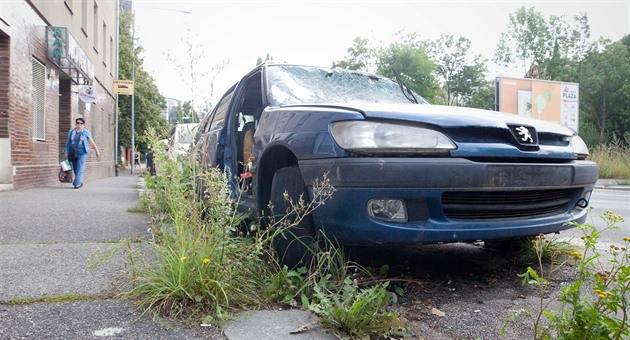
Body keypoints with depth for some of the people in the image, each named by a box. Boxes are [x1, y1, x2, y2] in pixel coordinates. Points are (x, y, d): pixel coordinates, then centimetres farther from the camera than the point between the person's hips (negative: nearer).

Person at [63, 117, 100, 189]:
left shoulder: (86, 132, 2)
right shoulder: (71, 132, 10)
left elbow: (92, 143, 4)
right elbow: (68, 143, 12)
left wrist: (97, 151, 2)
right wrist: (66, 152, 6)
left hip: (82, 153, -3)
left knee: (80, 168, -13)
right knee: (75, 169, 6)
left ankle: (77, 183, -15)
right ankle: (80, 182, 22)